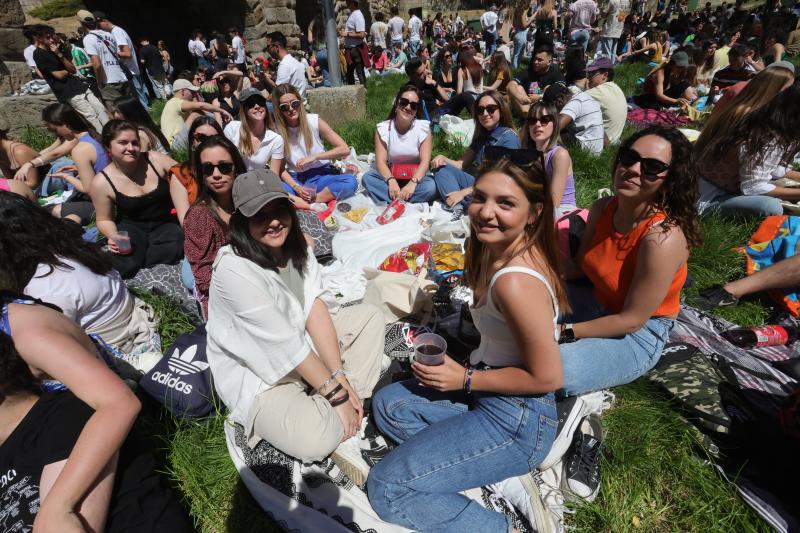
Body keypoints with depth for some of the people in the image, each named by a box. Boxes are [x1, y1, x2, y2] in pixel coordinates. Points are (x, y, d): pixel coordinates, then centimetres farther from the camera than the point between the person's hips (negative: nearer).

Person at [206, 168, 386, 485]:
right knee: (315, 441, -33)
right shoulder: (233, 268, -26)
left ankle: (343, 417, -6)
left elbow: (316, 311, -10)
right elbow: (286, 343, -27)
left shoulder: (296, 248, -3)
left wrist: (341, 377, -17)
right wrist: (335, 393, -22)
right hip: (256, 376, -8)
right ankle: (337, 427, 5)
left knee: (370, 316, 2)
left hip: (305, 350, 8)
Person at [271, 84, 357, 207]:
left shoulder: (314, 121, -4)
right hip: (294, 179, 0)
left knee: (350, 181, -31)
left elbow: (345, 149, -7)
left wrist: (314, 157, -14)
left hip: (320, 176, 1)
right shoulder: (277, 130, -2)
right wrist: (296, 187, -18)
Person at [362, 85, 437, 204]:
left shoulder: (423, 128, -9)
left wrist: (413, 182, -34)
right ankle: (401, 201, -34)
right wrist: (391, 181, -35)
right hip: (391, 175, 1)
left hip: (416, 176, -1)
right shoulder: (384, 128, -8)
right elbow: (381, 161, -15)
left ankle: (392, 201, -28)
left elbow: (425, 161, -17)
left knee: (431, 187, -32)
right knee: (367, 178, -25)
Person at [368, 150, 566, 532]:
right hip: (492, 395, 9)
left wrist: (465, 379, -14)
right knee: (387, 403, 14)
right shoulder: (500, 246, -2)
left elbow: (547, 377, -21)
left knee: (386, 487, -9)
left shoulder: (516, 282, -30)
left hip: (517, 420, -9)